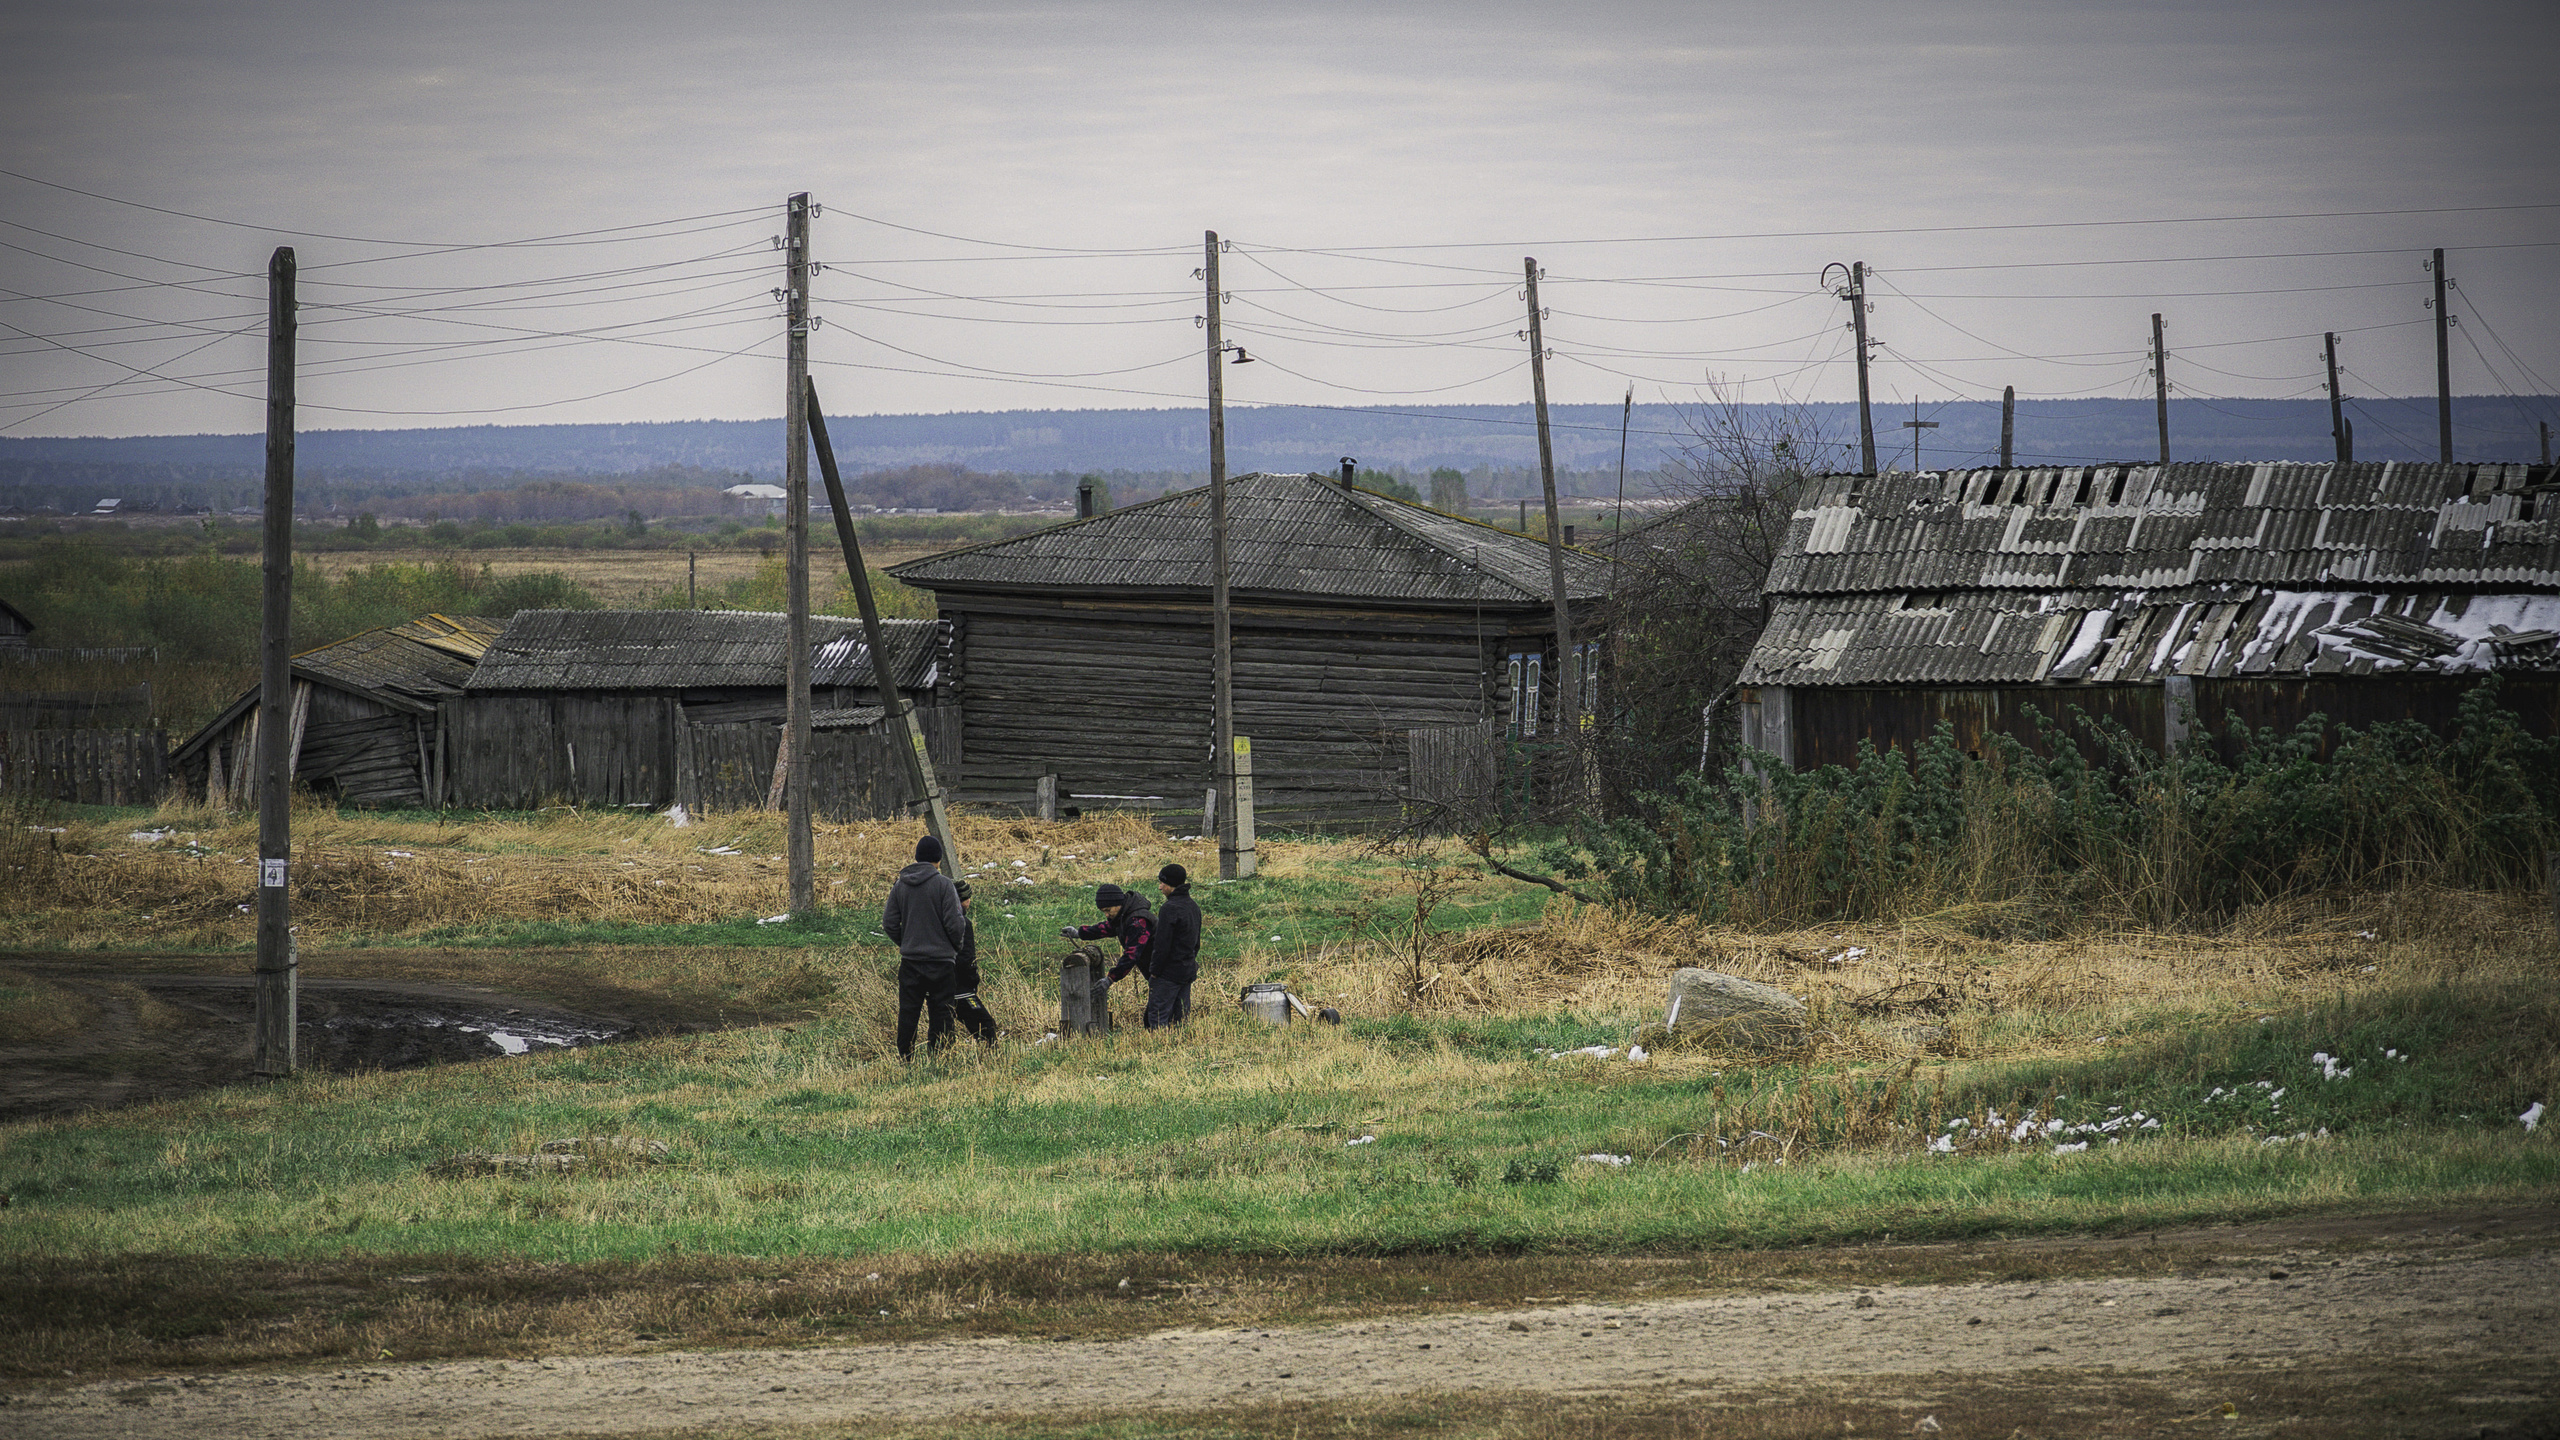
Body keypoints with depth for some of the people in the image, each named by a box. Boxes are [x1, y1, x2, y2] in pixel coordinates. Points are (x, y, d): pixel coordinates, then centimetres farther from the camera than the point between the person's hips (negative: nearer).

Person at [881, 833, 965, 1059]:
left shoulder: (900, 885, 4)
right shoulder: (943, 885, -10)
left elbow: (889, 923, 6)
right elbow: (954, 924, -11)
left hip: (910, 961, 4)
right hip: (941, 960, -4)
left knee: (908, 1011, 8)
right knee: (941, 1012, 1)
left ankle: (905, 1059, 10)